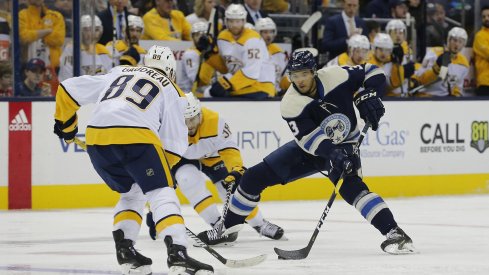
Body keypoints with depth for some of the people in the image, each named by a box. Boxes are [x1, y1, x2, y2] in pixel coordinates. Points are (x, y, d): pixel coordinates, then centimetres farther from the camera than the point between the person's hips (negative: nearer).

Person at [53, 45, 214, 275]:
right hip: (136, 135, -5)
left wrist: (65, 123, 44)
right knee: (162, 194, -1)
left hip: (96, 136, 5)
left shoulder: (117, 74, 31)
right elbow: (174, 143, 14)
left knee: (132, 193, 25)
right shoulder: (173, 92, 20)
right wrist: (164, 171, 25)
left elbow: (68, 89, 31)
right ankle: (177, 255, -19)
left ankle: (125, 251, 14)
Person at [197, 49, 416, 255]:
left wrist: (366, 96, -27)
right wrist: (332, 152, -46)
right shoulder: (290, 104, -20)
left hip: (344, 145, -3)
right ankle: (229, 225, 21)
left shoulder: (335, 76, -21)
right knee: (255, 176, -1)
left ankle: (394, 233, -37)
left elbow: (372, 73, -9)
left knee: (351, 186, -33)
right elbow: (309, 138, -29)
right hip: (311, 148, 3)